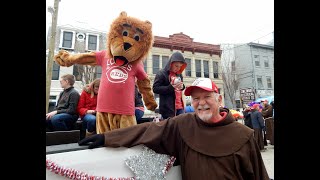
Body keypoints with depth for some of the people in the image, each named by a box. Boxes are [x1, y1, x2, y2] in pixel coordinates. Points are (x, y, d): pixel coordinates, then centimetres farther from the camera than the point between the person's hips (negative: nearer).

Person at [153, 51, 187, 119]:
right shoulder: (161, 73, -5)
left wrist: (182, 86, 1)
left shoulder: (179, 74, 16)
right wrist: (171, 87, -21)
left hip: (180, 106, 7)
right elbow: (155, 89, -11)